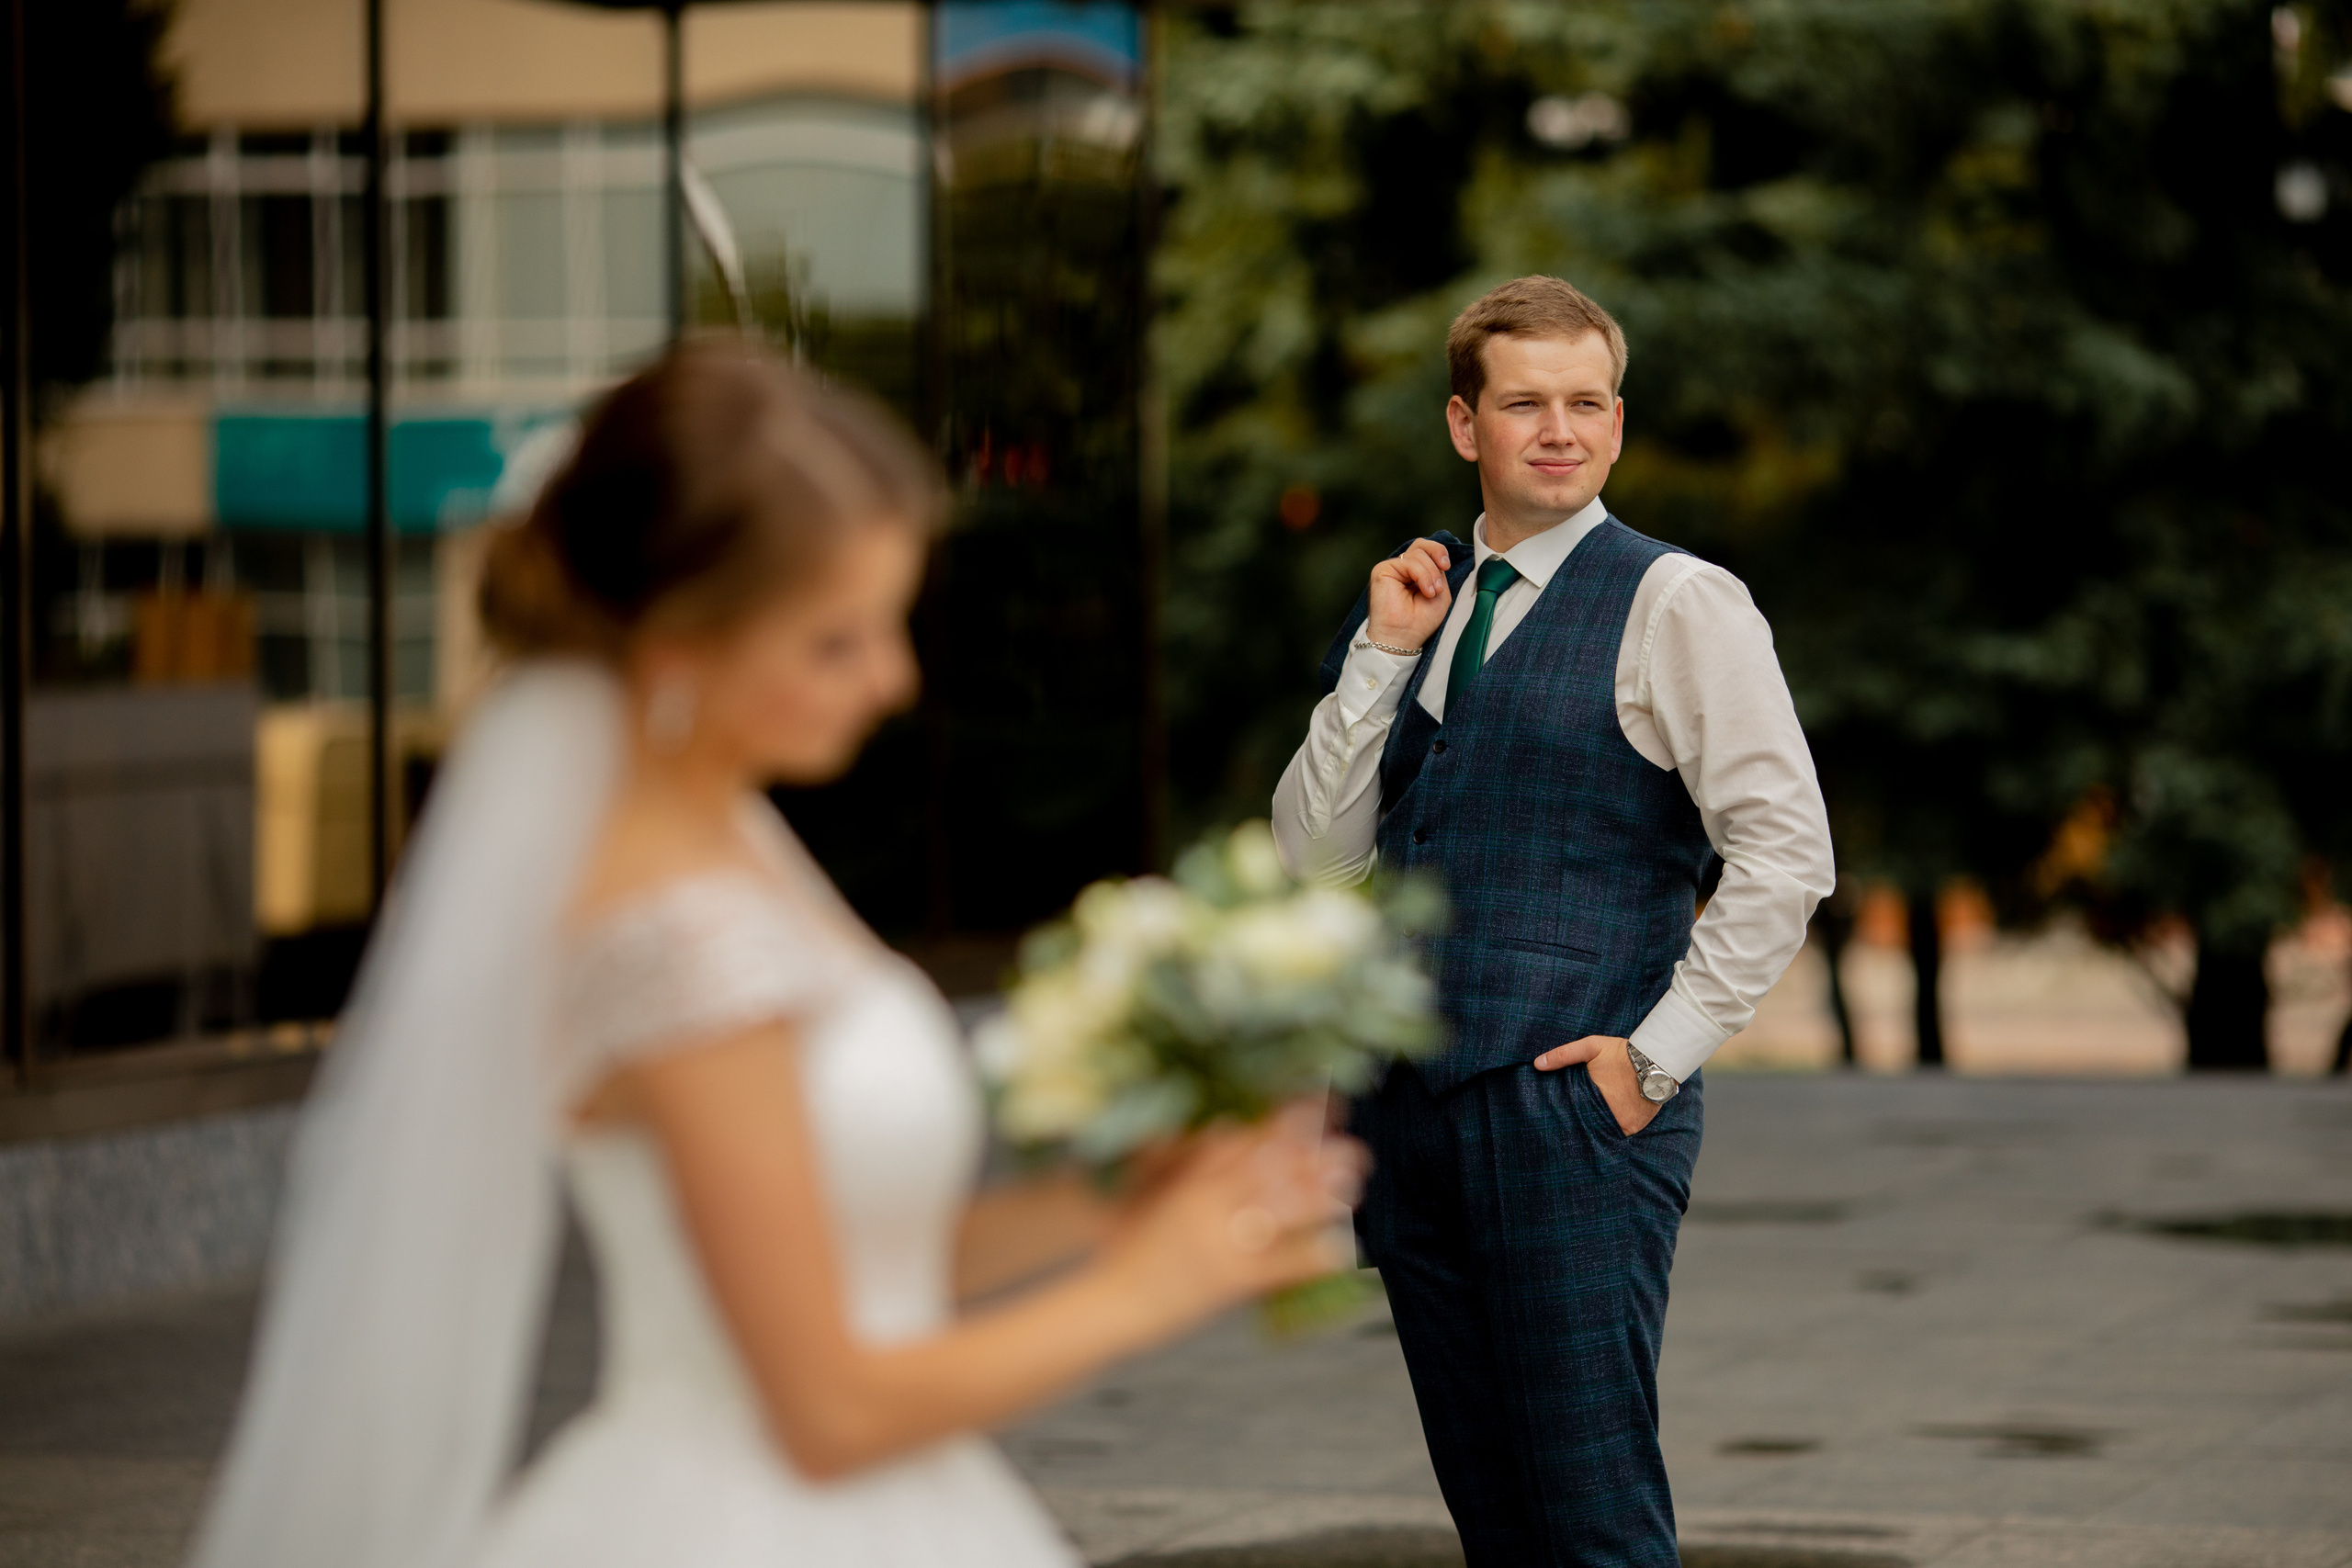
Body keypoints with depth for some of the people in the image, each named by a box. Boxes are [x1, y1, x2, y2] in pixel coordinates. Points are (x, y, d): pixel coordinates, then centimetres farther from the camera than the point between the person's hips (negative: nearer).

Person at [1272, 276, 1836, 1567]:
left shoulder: (1676, 605, -4)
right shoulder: (1415, 600, 15)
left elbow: (1786, 853, -9)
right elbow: (1314, 857, 10)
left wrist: (1658, 1053, -11)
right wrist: (1382, 655, 0)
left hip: (1573, 1110, -6)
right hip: (1410, 1109, 6)